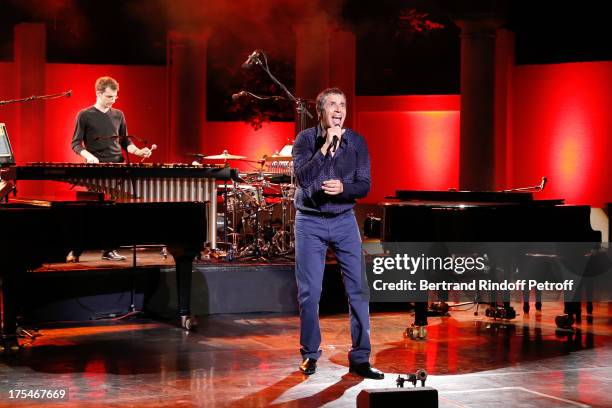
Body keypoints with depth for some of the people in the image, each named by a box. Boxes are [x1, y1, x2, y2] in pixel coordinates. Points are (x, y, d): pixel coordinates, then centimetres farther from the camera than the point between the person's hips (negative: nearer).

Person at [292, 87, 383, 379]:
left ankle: (360, 358, 4)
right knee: (309, 292, 1)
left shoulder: (356, 142, 0)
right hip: (310, 223, -2)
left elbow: (365, 185, -2)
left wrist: (343, 188, -22)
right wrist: (325, 147, -25)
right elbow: (303, 178, -19)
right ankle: (310, 355, 16)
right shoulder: (305, 139, -6)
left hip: (344, 221, 2)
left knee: (358, 289, -3)